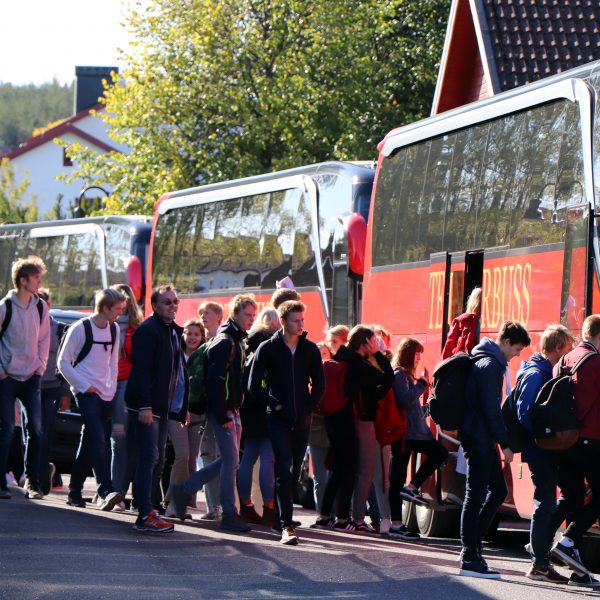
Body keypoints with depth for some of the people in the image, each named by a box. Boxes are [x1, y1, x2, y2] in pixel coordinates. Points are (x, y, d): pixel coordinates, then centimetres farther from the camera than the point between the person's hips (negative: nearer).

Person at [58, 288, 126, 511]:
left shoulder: (114, 329, 12)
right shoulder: (80, 329, -7)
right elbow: (63, 362, -5)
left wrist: (112, 389, 11)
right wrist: (84, 386, -10)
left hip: (105, 394, 7)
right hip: (86, 392, -7)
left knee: (88, 443, 9)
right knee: (97, 440, -20)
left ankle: (74, 491, 16)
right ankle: (105, 491, -30)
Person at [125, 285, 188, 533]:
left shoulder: (174, 331, 17)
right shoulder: (148, 330, -11)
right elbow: (141, 370, -18)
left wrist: (183, 406, 16)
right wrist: (145, 406, -23)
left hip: (163, 407, 9)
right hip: (146, 407, -9)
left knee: (157, 460, 10)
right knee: (149, 458, -12)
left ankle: (147, 510, 15)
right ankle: (145, 516, -13)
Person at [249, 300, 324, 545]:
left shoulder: (310, 349, 8)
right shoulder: (268, 349, -1)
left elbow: (319, 384, 13)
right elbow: (254, 385, -1)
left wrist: (307, 408, 1)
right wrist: (276, 406, -8)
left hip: (302, 420, 4)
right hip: (278, 420, -4)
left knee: (294, 471, 7)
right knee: (284, 471, -12)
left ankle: (280, 516, 21)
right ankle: (286, 525, -16)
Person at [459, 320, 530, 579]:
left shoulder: (486, 362, 17)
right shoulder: (490, 366, -15)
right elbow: (491, 409, -21)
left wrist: (500, 440, 21)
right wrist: (505, 443, -17)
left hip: (480, 438, 10)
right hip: (479, 438, -10)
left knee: (498, 489, 15)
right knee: (476, 495, -7)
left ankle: (472, 546, 19)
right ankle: (470, 559, -5)